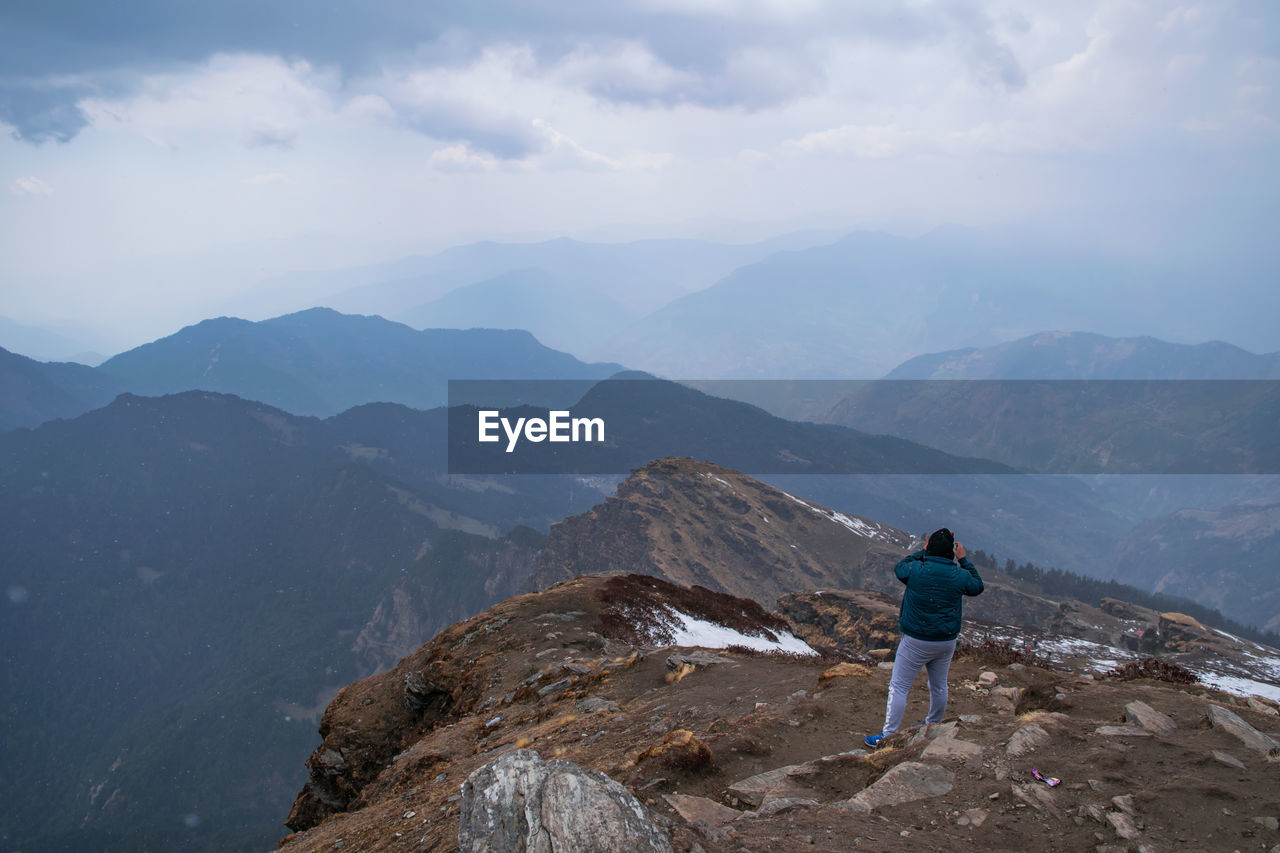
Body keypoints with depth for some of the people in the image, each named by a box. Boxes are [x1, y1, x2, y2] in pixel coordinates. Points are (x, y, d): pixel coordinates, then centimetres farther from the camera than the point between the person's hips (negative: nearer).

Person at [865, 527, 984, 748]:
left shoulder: (916, 570, -17)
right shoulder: (960, 576, -9)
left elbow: (899, 568, 6)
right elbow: (977, 586, 13)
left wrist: (922, 552, 13)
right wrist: (963, 560, 18)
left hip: (917, 642, -4)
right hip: (947, 641, 4)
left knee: (898, 687, 4)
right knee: (939, 686, 22)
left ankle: (888, 736, 5)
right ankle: (933, 726, 40)